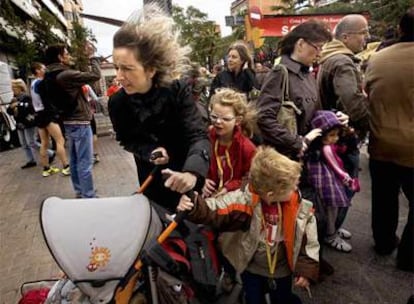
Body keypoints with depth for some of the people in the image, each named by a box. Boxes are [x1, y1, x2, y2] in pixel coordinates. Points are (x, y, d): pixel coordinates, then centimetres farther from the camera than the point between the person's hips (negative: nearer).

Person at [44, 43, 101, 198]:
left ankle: (79, 191, 28)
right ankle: (88, 196, 2)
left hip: (69, 123, 10)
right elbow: (95, 75, -19)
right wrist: (92, 56, -7)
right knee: (84, 163, -5)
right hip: (80, 123, -10)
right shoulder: (66, 75, -20)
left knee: (74, 161, 16)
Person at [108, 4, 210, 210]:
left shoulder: (178, 91, -25)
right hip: (152, 176, 2)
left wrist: (192, 172, -51)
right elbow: (126, 140, -3)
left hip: (184, 171, -1)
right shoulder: (117, 102, -17)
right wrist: (150, 152, -24)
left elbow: (198, 135, -31)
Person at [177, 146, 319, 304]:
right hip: (251, 269, -1)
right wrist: (194, 206, -52)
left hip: (282, 270, 2)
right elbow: (213, 211, -33)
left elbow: (308, 240, -8)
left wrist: (306, 269, -5)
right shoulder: (244, 200, -31)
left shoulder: (300, 207, -21)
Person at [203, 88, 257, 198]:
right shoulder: (207, 137, -6)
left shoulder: (247, 147, -15)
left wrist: (229, 188, -17)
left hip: (234, 196, -2)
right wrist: (204, 180, -9)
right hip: (210, 194, 3)